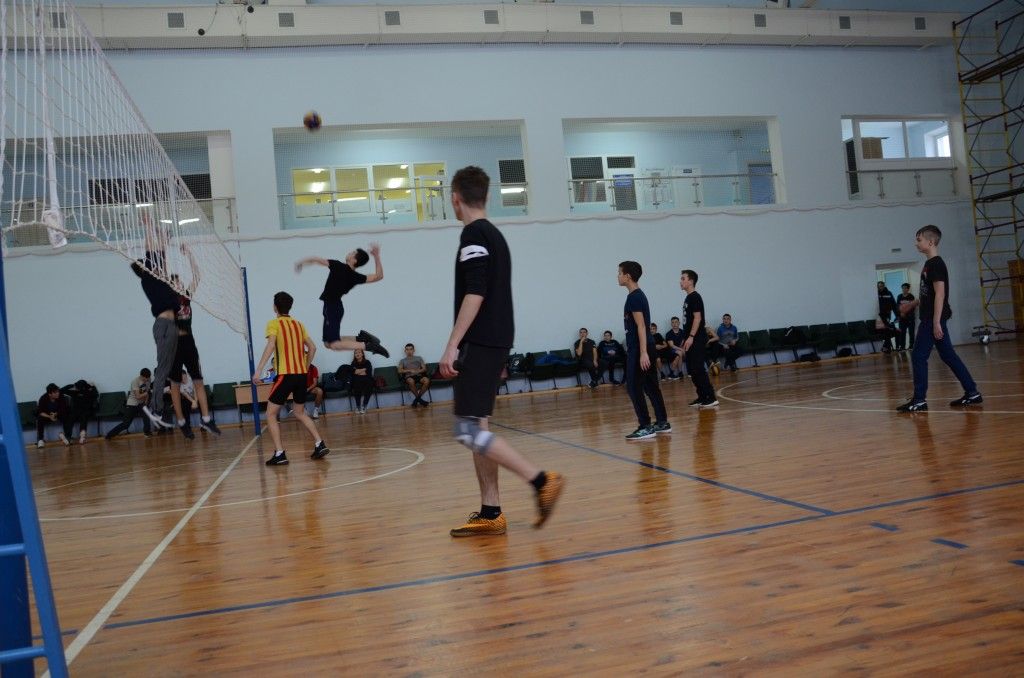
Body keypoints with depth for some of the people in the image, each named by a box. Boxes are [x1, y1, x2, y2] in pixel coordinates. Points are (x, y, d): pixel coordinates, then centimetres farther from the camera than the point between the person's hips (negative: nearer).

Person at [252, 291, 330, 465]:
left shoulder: (274, 323, -2)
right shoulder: (298, 324, 15)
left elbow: (270, 346, -19)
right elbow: (312, 348, 14)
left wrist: (258, 370, -23)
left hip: (285, 374, -6)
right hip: (301, 374, 6)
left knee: (271, 414, 4)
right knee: (300, 413, 21)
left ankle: (279, 454, -5)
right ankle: (320, 444, 9)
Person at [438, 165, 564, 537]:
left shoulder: (474, 234, -10)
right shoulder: (494, 234, 18)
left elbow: (474, 294, -19)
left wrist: (452, 345, -19)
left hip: (480, 343, -10)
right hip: (496, 341, 10)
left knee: (469, 430, -10)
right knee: (476, 427, 10)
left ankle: (542, 480, -12)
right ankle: (490, 513, 13)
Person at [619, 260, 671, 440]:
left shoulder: (634, 297, -14)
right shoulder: (639, 295, 16)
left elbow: (641, 326, -20)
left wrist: (642, 352, -24)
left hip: (638, 348, -10)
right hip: (643, 347, 10)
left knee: (634, 387, -7)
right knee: (651, 386, 12)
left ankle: (645, 427, -6)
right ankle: (662, 422, 17)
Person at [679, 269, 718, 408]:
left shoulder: (695, 297, -10)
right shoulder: (688, 298, 17)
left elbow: (697, 318, -18)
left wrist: (691, 337, -23)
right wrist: (685, 340, 21)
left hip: (697, 340, -10)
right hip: (691, 340, 10)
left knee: (698, 370, -12)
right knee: (692, 371, 10)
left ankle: (711, 398, -9)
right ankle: (702, 397, 15)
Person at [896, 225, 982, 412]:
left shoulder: (935, 264, -13)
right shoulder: (930, 264, 15)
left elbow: (940, 293, -20)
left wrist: (936, 322, -23)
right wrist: (912, 304, 36)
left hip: (933, 319, -10)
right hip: (930, 318, 10)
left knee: (919, 356, -7)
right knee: (948, 356, 11)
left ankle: (919, 400, -4)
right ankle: (972, 392, 15)